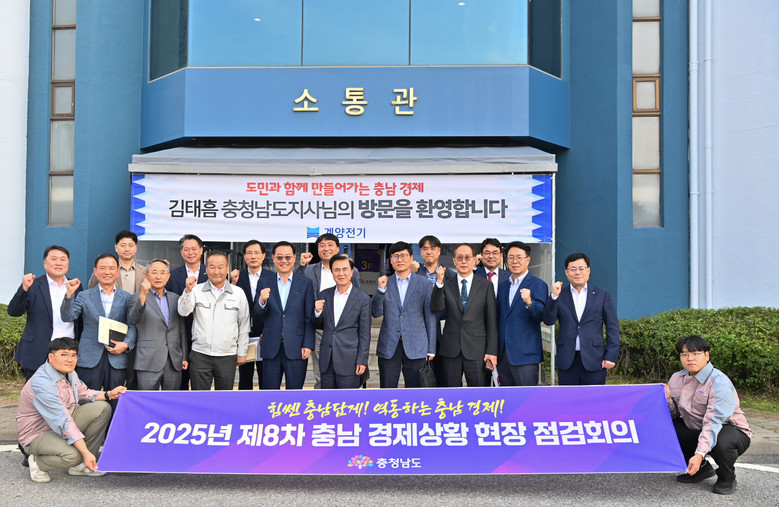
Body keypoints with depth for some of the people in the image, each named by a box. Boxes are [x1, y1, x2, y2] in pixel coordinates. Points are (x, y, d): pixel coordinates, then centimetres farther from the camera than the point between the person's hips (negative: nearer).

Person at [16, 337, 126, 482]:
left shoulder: (69, 372, -2)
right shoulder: (42, 383, -30)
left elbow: (84, 393, 15)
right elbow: (63, 422, -33)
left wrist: (109, 394, -5)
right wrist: (86, 453, -35)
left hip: (65, 423, 9)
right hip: (38, 434, -9)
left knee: (102, 408, -8)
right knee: (72, 455, -35)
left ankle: (81, 464, -3)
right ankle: (38, 462, 0)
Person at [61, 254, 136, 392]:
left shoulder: (127, 298, 9)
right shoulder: (84, 296, 9)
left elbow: (132, 326, 5)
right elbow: (67, 317, -3)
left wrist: (126, 344, -11)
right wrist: (69, 294, -15)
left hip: (117, 360, 1)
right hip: (89, 359, 0)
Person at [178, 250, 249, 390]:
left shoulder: (238, 294, 3)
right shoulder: (196, 290, 2)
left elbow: (243, 325, 8)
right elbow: (183, 312, -10)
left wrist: (242, 353, 8)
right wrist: (188, 290, -25)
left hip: (227, 356, 1)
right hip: (200, 355, -1)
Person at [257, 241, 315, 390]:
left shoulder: (305, 283, 3)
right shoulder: (265, 283, 8)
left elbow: (310, 319, 2)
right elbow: (260, 315, 1)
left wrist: (308, 345, -6)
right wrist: (262, 301, -21)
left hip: (296, 349, -1)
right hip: (271, 348, 1)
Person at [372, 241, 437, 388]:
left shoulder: (425, 284, 4)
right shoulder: (385, 283, 8)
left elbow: (431, 318, 4)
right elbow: (376, 313, 2)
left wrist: (431, 349, 1)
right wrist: (381, 289, -12)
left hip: (415, 347, -1)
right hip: (388, 348, 1)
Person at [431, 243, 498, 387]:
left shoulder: (485, 286, 4)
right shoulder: (446, 285, 7)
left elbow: (491, 321, 2)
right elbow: (436, 308, -9)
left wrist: (492, 351, -4)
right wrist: (439, 282, -22)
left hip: (476, 350, -1)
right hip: (450, 350, 1)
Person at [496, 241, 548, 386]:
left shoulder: (538, 285, -3)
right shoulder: (503, 285, 16)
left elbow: (541, 316, -13)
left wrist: (529, 302, -33)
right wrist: (494, 351, 13)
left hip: (525, 354, -6)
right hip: (503, 353, 6)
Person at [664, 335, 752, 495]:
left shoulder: (719, 382, -22)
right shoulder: (677, 378, -1)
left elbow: (713, 422, -32)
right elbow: (673, 414, 4)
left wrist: (700, 454, -43)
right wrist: (667, 399, -19)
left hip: (730, 429, -6)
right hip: (695, 430, 7)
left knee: (722, 442, -40)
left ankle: (727, 478, -3)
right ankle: (701, 468, 7)